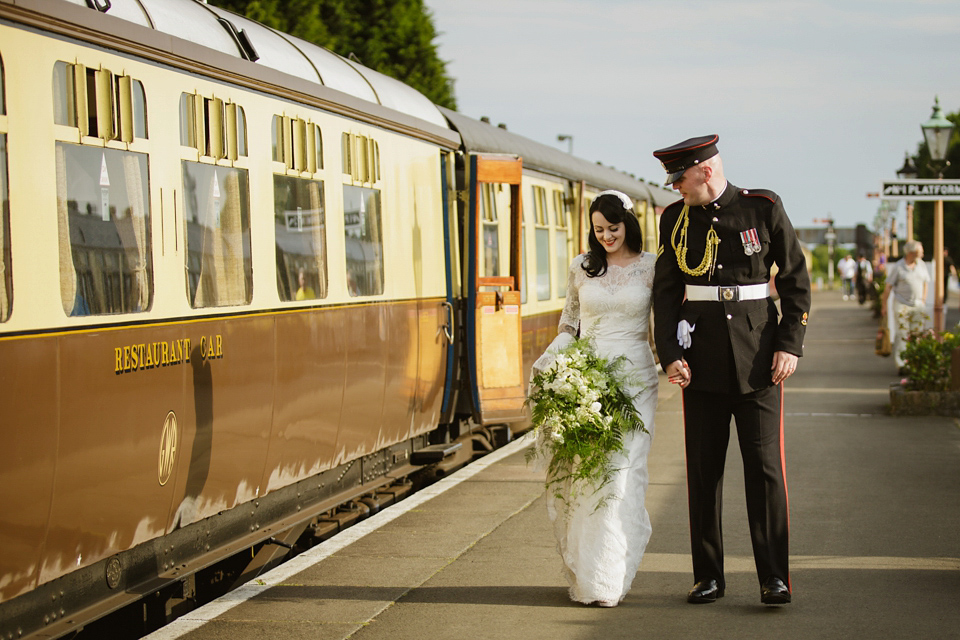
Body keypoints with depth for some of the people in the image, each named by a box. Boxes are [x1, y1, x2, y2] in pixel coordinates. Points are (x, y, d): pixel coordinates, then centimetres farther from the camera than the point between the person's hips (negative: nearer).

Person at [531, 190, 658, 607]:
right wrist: (549, 362, 1)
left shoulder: (651, 267, 4)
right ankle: (580, 574, 7)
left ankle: (608, 580, 0)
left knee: (620, 473, -7)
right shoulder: (581, 268, 10)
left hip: (634, 378, -2)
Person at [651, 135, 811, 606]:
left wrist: (790, 345, -6)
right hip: (702, 359, 2)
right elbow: (665, 292, 6)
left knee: (765, 463, -3)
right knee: (703, 467, 4)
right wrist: (670, 355, -5)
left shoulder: (764, 207, -2)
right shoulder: (675, 219, 5)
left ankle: (774, 577, 1)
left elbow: (796, 278, 2)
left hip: (757, 355, -2)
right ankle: (708, 576, 13)